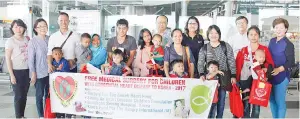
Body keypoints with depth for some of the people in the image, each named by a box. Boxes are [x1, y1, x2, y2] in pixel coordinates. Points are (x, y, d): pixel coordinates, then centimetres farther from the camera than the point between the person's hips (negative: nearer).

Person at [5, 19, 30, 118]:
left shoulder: (26, 39, 6)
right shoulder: (10, 41, -7)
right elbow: (8, 59, -7)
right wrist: (11, 75, -12)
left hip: (27, 71, 4)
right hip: (16, 71, -4)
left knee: (24, 95, 11)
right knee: (18, 96, 2)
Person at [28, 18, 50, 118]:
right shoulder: (33, 42, -10)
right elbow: (31, 59, -10)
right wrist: (33, 73, -11)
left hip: (50, 71, 4)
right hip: (39, 73, -4)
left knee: (49, 94, 15)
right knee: (40, 94, 6)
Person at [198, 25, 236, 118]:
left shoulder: (226, 46, 3)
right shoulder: (204, 48, 5)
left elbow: (231, 61, 1)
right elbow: (200, 63, 1)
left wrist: (233, 76, -4)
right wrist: (201, 74, -15)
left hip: (223, 76, 0)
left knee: (221, 99, 7)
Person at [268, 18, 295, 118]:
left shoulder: (288, 44, -11)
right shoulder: (272, 41, 8)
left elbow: (291, 62, -14)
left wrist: (279, 69, -25)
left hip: (281, 76, -6)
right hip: (270, 75, 6)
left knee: (279, 101, 0)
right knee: (271, 99, 15)